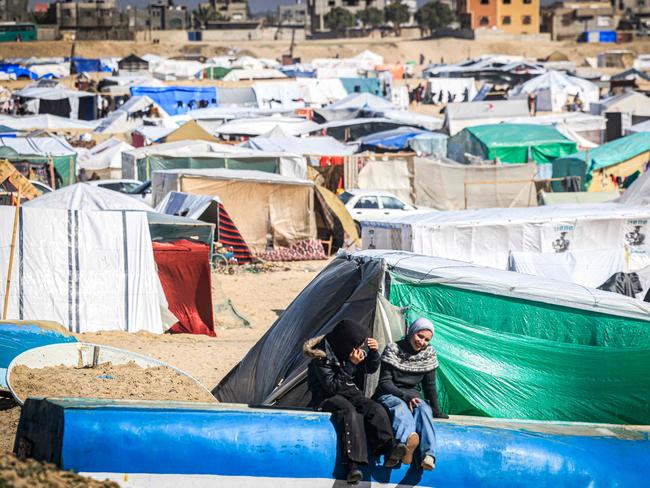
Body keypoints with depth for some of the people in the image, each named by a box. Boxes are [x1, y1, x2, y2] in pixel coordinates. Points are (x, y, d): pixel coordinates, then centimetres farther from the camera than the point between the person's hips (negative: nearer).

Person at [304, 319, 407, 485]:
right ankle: (353, 463, -49)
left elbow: (371, 369, 10)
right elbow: (331, 386, -20)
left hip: (350, 393, 6)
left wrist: (374, 352, -11)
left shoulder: (359, 348, -2)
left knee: (375, 409, -24)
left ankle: (389, 449, -42)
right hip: (327, 397, -6)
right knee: (348, 410, -37)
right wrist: (350, 364, -27)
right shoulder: (324, 355, -19)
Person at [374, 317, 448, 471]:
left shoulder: (429, 353, 6)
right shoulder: (393, 349, -6)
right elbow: (385, 382, -10)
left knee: (423, 409, -33)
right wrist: (405, 396, -23)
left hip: (412, 396, 3)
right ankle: (409, 439, -72)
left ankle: (428, 456, -55)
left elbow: (429, 385, 12)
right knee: (400, 406, -39)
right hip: (389, 395, -3)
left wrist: (436, 411, 8)